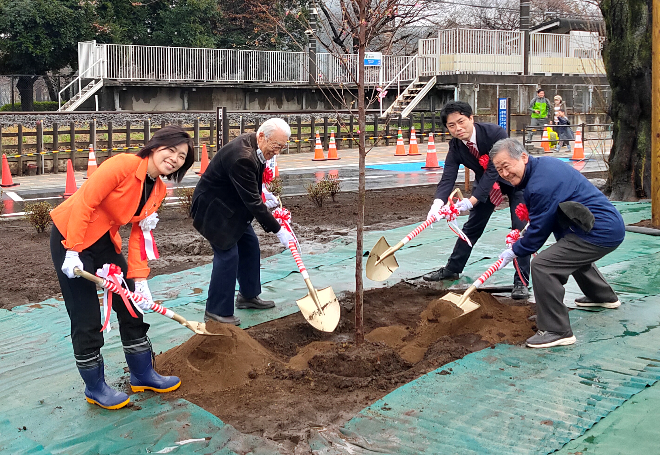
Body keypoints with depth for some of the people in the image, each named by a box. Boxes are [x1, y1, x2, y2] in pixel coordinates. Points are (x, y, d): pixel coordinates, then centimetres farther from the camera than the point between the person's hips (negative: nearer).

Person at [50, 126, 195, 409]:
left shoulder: (158, 190, 1)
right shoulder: (123, 165, -23)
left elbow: (140, 234, 0)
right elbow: (84, 203, -24)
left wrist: (140, 279, -8)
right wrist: (73, 251, -25)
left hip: (105, 242, 8)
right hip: (71, 237, -8)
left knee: (132, 305, 11)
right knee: (87, 318, -1)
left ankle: (143, 375, 27)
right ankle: (95, 388, 16)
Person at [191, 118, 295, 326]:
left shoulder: (254, 146, -3)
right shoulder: (242, 157, -33)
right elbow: (253, 202, -31)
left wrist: (262, 194, 1)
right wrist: (278, 230, -26)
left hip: (232, 206, 10)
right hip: (213, 208, -10)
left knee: (250, 245, 14)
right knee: (227, 254, -12)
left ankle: (248, 296, 29)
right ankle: (216, 312, -2)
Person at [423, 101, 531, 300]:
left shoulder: (495, 133, -36)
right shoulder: (455, 146, -20)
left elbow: (494, 170, -38)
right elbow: (448, 178, -25)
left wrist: (472, 200, -44)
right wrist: (438, 203, -45)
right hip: (485, 181, 5)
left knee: (520, 228, -13)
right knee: (472, 226, 11)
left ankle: (521, 281, -7)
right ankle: (452, 269, 26)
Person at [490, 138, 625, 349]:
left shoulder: (541, 185, -23)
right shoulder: (543, 163, 9)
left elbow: (539, 230, -13)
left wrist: (515, 251, 1)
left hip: (599, 233, -11)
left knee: (543, 265, -18)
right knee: (573, 253, 39)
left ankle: (557, 331, -11)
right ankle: (603, 296, 62)